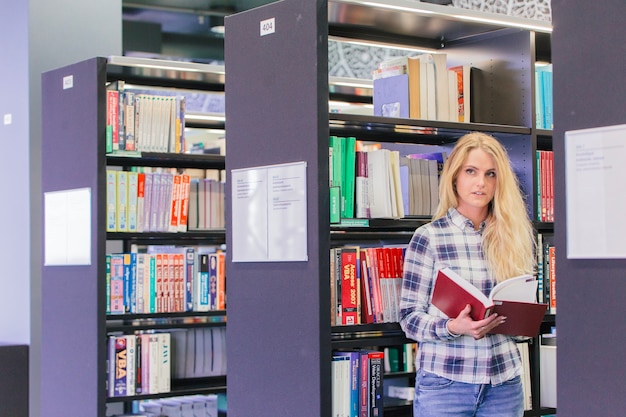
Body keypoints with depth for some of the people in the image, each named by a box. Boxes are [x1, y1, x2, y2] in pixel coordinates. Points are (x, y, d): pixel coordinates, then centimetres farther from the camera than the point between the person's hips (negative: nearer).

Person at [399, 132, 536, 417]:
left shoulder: (512, 236, 8)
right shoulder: (428, 238, -2)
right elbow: (410, 317, -3)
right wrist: (453, 327, -21)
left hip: (504, 382, 3)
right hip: (444, 382, -3)